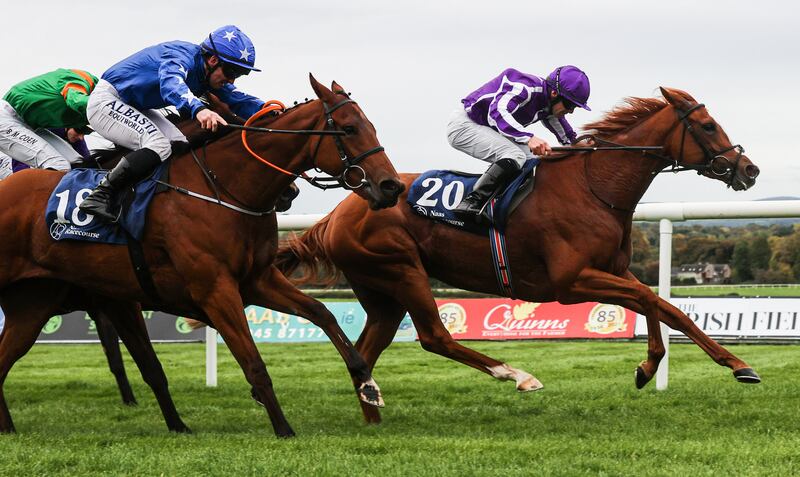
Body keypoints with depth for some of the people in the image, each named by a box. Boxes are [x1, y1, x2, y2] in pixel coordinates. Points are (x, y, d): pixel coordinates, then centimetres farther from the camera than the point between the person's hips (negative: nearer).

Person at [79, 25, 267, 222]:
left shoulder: (210, 75, 2)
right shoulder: (182, 56, -26)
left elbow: (238, 100, -1)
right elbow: (170, 84, -48)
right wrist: (198, 109, -67)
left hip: (133, 109, 10)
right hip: (106, 101, -10)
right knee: (159, 146, -27)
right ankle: (99, 196, -28)